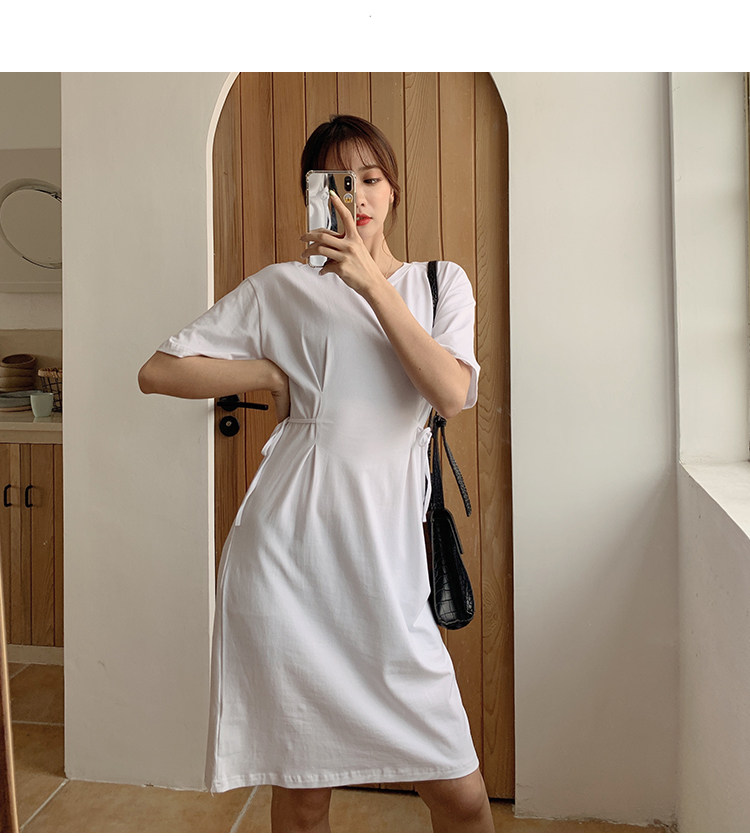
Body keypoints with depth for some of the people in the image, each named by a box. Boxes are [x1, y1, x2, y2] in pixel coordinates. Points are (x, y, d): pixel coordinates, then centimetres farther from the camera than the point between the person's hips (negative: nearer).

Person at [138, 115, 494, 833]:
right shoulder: (283, 288, 6)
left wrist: (372, 281, -13)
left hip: (387, 558, 2)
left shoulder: (440, 283, 11)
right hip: (285, 553, -1)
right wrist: (275, 375, 0)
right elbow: (158, 372, 6)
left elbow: (453, 393, -8)